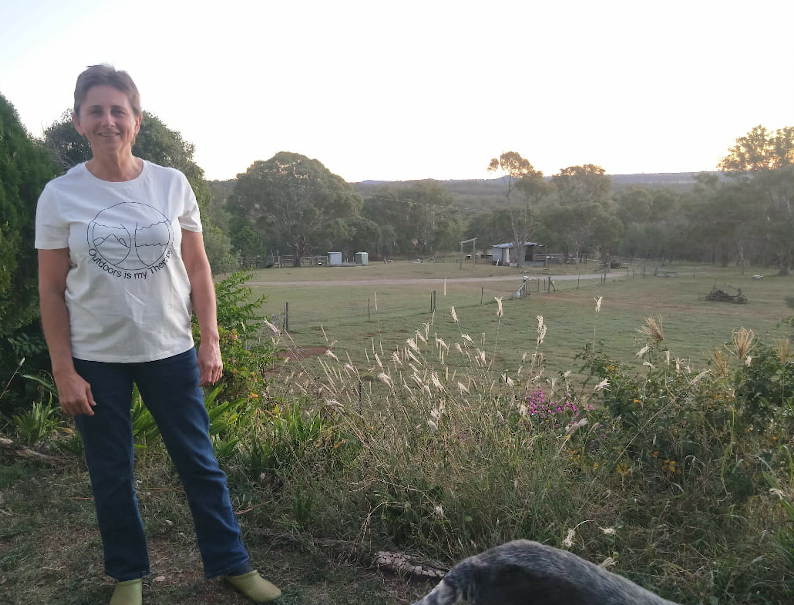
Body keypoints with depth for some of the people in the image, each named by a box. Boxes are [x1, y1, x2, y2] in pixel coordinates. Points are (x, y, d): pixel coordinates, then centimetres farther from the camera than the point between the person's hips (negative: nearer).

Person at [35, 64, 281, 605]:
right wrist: (64, 371, -6)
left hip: (170, 351, 1)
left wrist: (211, 340, -3)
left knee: (199, 461, 9)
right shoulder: (60, 196, -4)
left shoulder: (172, 185, -2)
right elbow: (52, 291, -2)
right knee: (111, 474, 13)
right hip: (96, 358, 0)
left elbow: (197, 268, 2)